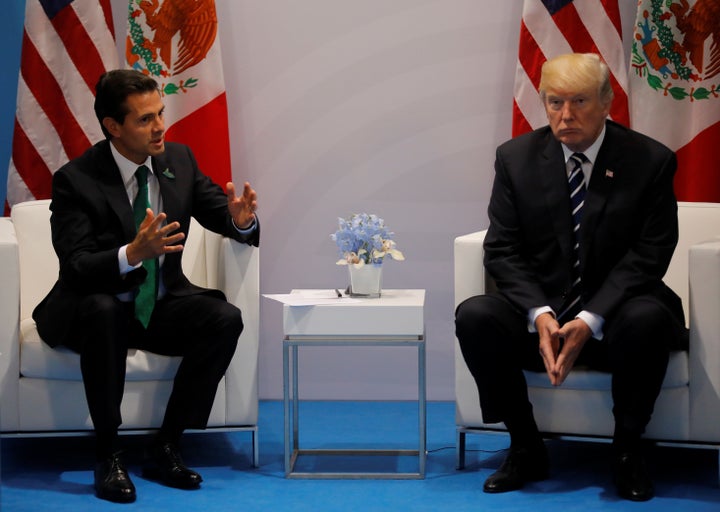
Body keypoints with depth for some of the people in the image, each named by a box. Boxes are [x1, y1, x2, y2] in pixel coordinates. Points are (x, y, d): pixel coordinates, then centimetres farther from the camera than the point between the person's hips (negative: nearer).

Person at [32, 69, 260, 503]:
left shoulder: (179, 160, -1)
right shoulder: (75, 180, -16)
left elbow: (221, 216, 7)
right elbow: (75, 267, -23)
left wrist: (242, 220, -19)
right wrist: (133, 254, -42)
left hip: (162, 306, 5)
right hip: (97, 310, -4)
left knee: (226, 319, -24)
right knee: (102, 309, -39)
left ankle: (166, 448, -14)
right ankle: (108, 454, -26)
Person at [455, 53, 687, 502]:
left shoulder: (649, 161, -6)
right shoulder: (516, 158, 1)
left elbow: (648, 256, -10)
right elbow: (503, 249, -2)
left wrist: (589, 321, -23)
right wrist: (539, 314, -20)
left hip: (613, 315, -2)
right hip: (541, 311, 2)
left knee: (647, 320, -36)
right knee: (474, 317, -26)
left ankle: (627, 450, -11)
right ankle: (526, 448, -8)